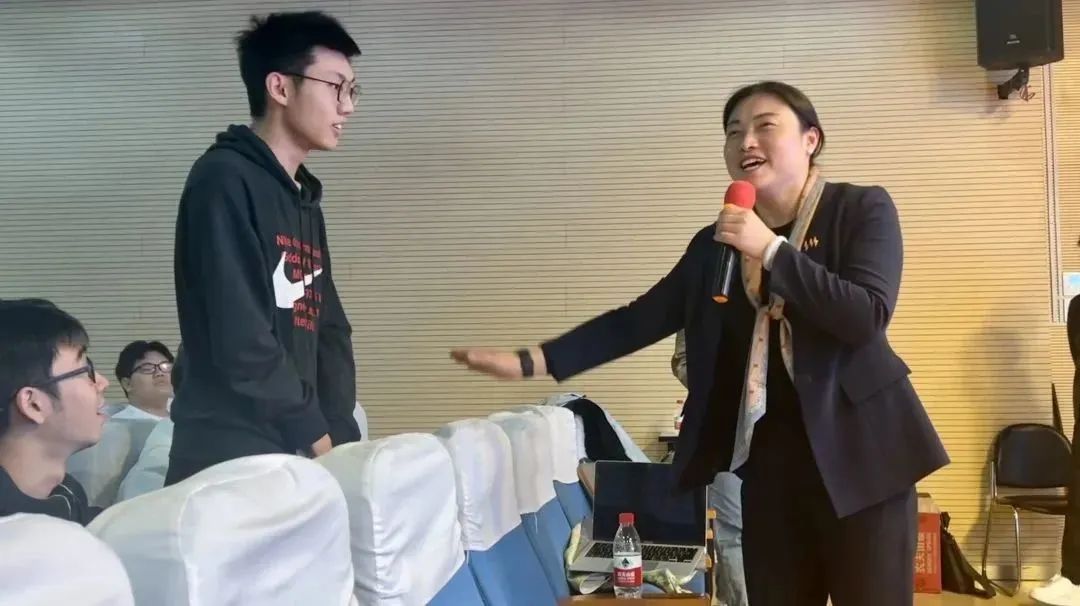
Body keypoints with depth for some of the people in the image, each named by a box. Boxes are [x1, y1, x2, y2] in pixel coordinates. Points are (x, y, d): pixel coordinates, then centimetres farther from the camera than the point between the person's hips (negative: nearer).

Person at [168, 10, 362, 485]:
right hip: (230, 460, -7)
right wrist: (315, 435, -10)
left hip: (302, 459, 8)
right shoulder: (223, 181, -11)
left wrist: (340, 437, 2)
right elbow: (239, 339, -19)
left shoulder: (305, 201, 15)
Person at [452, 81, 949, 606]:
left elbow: (867, 316, -16)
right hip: (767, 460, 4)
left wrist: (771, 251, -20)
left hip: (857, 451, -3)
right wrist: (531, 361, -3)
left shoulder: (862, 209, -3)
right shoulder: (717, 241, 9)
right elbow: (640, 319, 5)